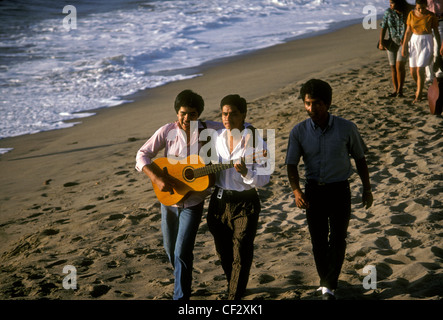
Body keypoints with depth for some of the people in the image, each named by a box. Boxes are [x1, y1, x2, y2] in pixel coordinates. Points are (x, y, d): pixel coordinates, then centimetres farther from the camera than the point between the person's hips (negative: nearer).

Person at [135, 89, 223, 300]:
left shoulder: (208, 130, -8)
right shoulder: (168, 131, -8)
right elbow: (143, 155, -7)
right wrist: (156, 178, -21)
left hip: (193, 201, -2)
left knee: (182, 252, -10)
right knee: (170, 248, 18)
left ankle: (181, 296, -1)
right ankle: (183, 281, 44)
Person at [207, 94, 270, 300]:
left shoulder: (255, 142, -12)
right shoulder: (217, 138, 3)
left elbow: (264, 179, -15)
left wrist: (246, 173, -31)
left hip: (245, 204, -5)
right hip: (219, 201, 5)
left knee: (241, 256, -2)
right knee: (223, 252, 18)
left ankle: (234, 297, 8)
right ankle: (235, 286, 41)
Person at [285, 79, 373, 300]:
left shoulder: (346, 128, -11)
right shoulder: (299, 132, -8)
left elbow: (359, 158, 3)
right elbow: (291, 164, -6)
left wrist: (367, 188, 7)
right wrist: (296, 191, -22)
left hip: (339, 190, -1)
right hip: (313, 190, 2)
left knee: (338, 238, -3)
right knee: (318, 239, 10)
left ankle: (329, 286, 4)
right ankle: (325, 279, 30)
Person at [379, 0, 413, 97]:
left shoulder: (408, 12, -7)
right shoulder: (388, 12, -4)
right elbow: (383, 28, -4)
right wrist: (381, 43, -11)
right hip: (392, 41, 3)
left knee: (400, 66, -15)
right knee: (393, 67, 4)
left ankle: (400, 90, -4)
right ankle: (395, 90, 16)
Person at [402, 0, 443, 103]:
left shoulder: (431, 16, -7)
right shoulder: (411, 14, 0)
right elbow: (408, 31, 4)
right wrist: (404, 46, 2)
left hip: (427, 42, -4)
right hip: (414, 42, 4)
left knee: (420, 69, -13)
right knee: (413, 71, 6)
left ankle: (418, 96, -4)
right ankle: (419, 87, 36)